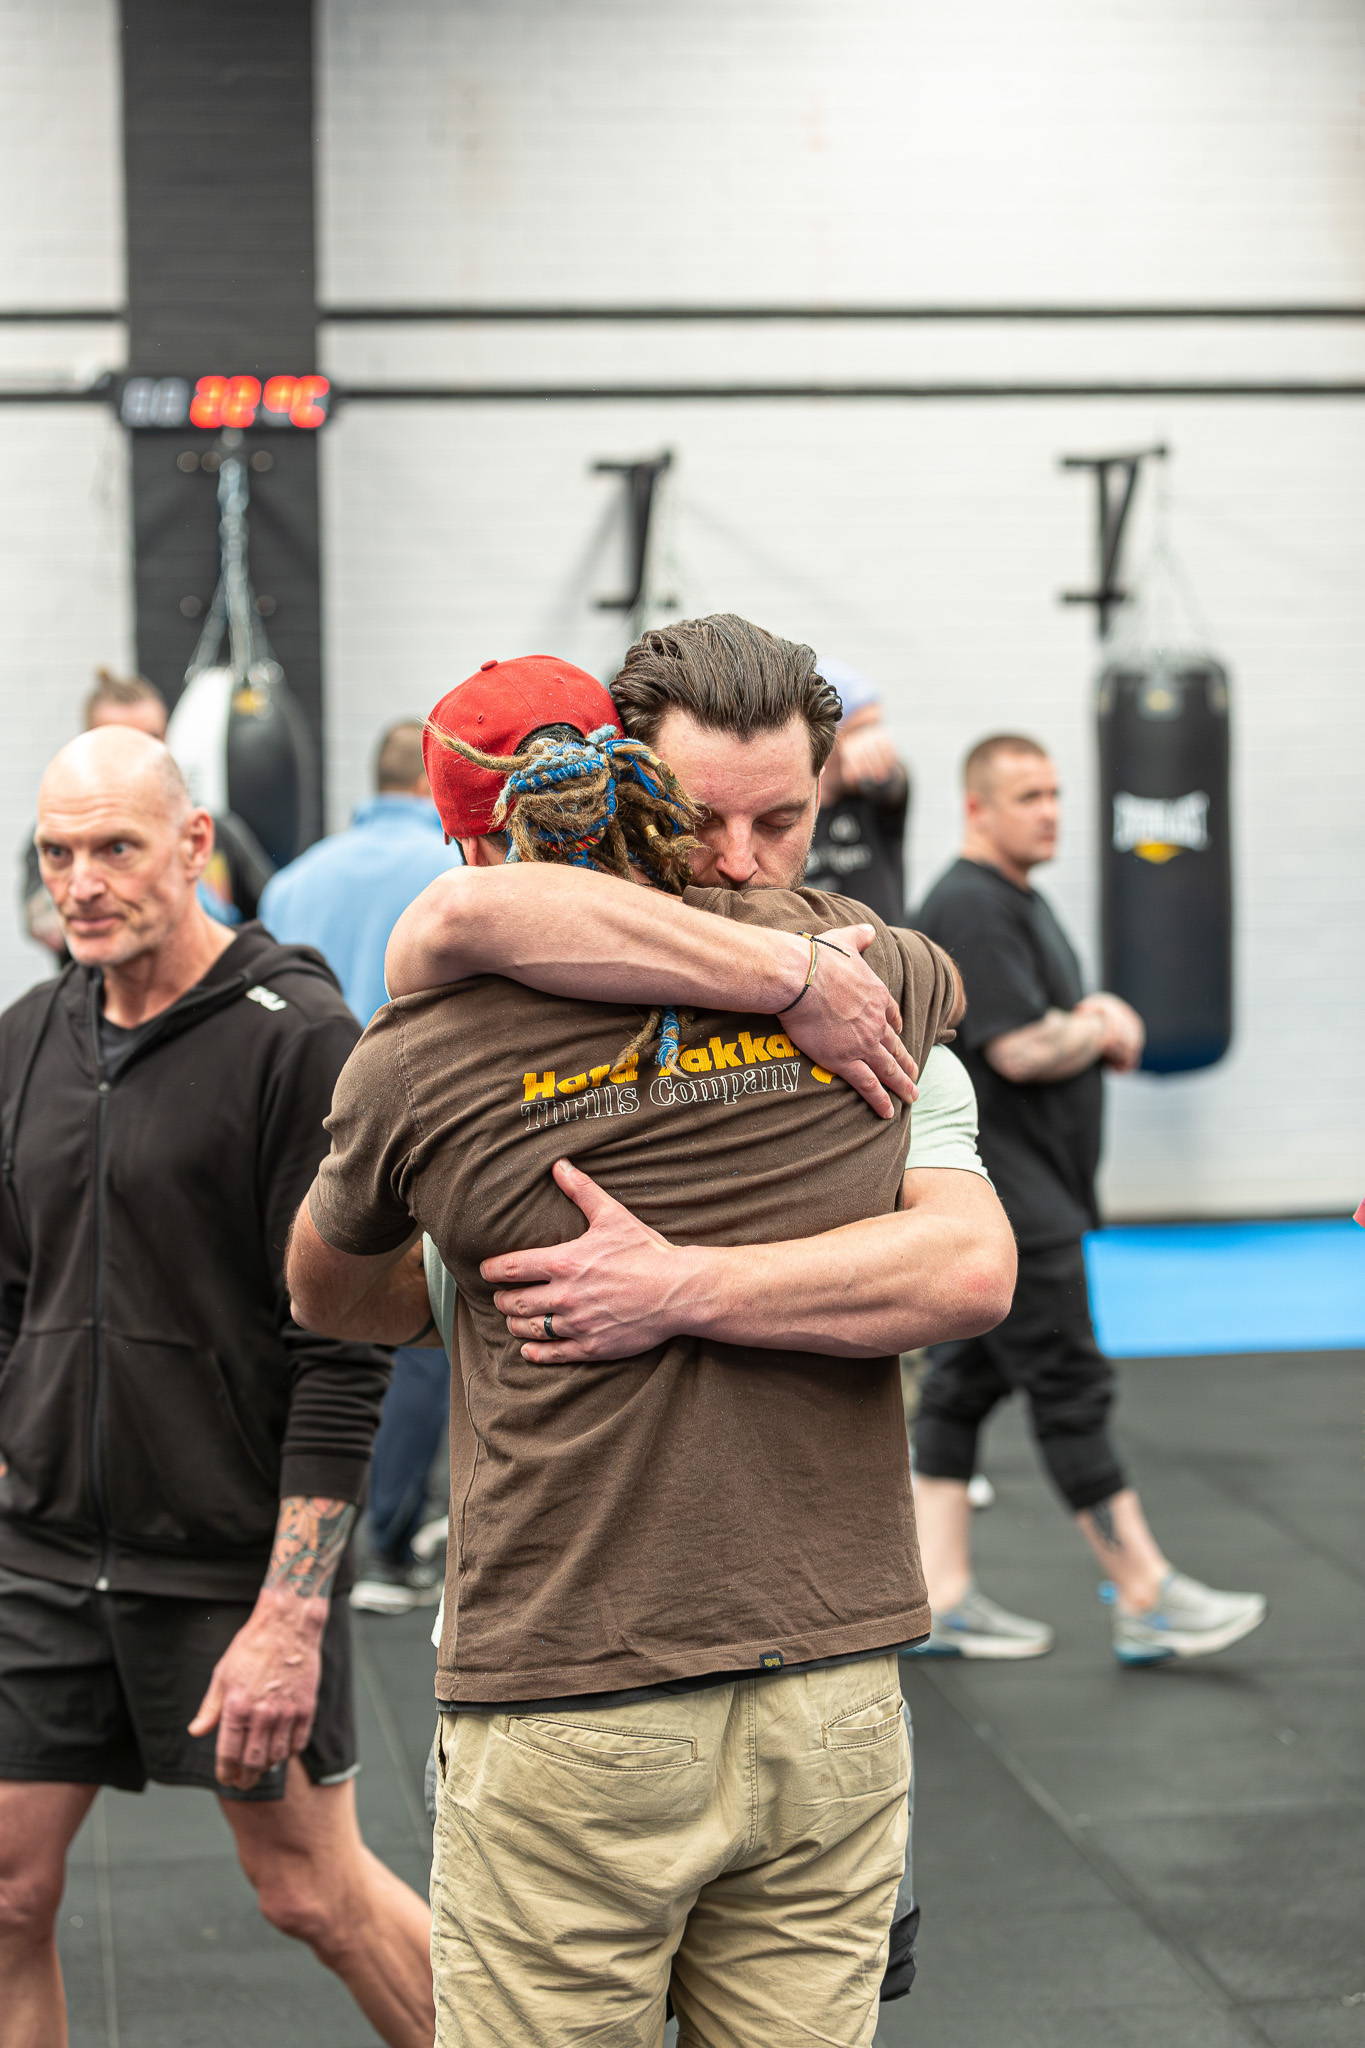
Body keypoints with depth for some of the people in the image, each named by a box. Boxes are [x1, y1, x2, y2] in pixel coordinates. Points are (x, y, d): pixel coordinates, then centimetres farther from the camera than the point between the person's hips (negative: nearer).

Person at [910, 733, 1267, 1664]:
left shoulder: (1023, 903, 18)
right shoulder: (970, 910, -16)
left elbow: (1059, 1028, 25)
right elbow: (1022, 1052, -23)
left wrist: (1098, 1022, 2)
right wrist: (1104, 1032, -5)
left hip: (1025, 1194, 11)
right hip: (1002, 1199, -11)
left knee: (965, 1382, 10)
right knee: (1070, 1388, -6)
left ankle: (942, 1598, 13)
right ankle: (1147, 1601, -1)